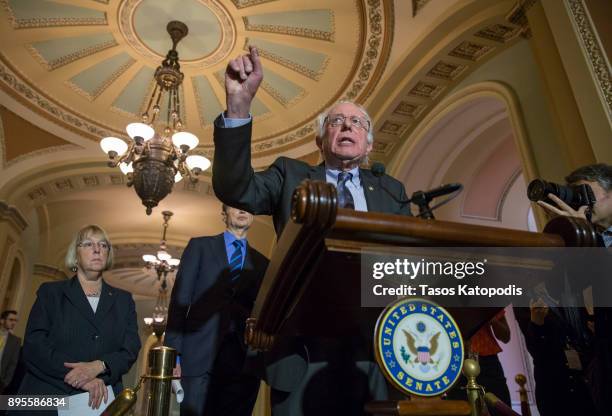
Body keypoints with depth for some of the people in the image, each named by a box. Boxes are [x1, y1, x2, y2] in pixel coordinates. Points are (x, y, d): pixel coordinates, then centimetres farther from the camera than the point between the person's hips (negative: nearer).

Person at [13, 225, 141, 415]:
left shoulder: (123, 300, 9)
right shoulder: (50, 292, 4)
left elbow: (131, 349, 0)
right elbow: (33, 345, -7)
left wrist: (97, 367, -20)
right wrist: (80, 377, -18)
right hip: (48, 400, -1)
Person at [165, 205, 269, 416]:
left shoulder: (262, 263, 15)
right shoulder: (200, 246, 9)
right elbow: (180, 299, 3)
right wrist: (172, 354, -5)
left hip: (242, 359, 2)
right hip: (200, 356, -2)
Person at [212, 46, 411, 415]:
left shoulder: (392, 192, 15)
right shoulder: (291, 176, 10)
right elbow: (236, 189, -8)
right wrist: (240, 104, -19)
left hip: (378, 347, 2)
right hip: (304, 347, -2)